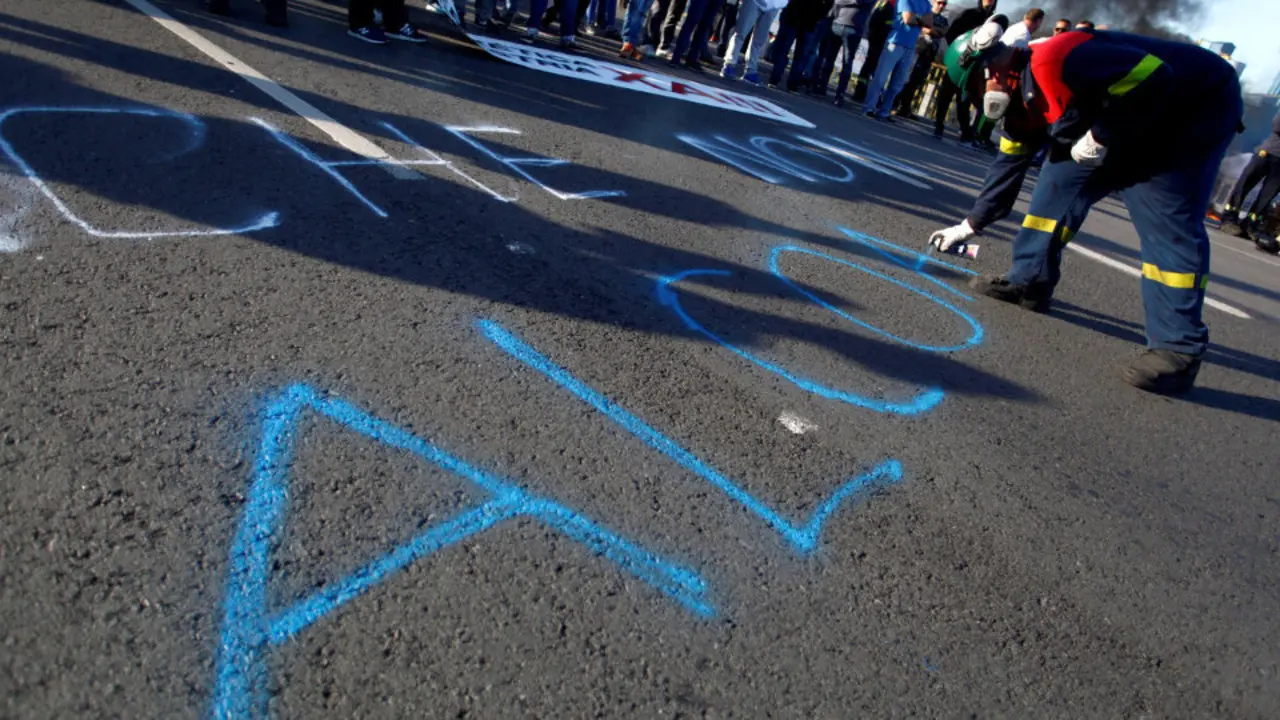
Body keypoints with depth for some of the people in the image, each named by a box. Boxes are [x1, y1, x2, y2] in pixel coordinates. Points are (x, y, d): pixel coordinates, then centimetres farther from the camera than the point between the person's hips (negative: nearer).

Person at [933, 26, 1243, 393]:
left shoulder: (1052, 62, -29)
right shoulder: (1024, 102, 3)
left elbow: (1152, 77, -33)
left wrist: (1101, 137, -25)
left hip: (1200, 105, -9)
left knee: (1165, 217, -17)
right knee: (1062, 177, 4)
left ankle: (1178, 349, -14)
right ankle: (1029, 281, 12)